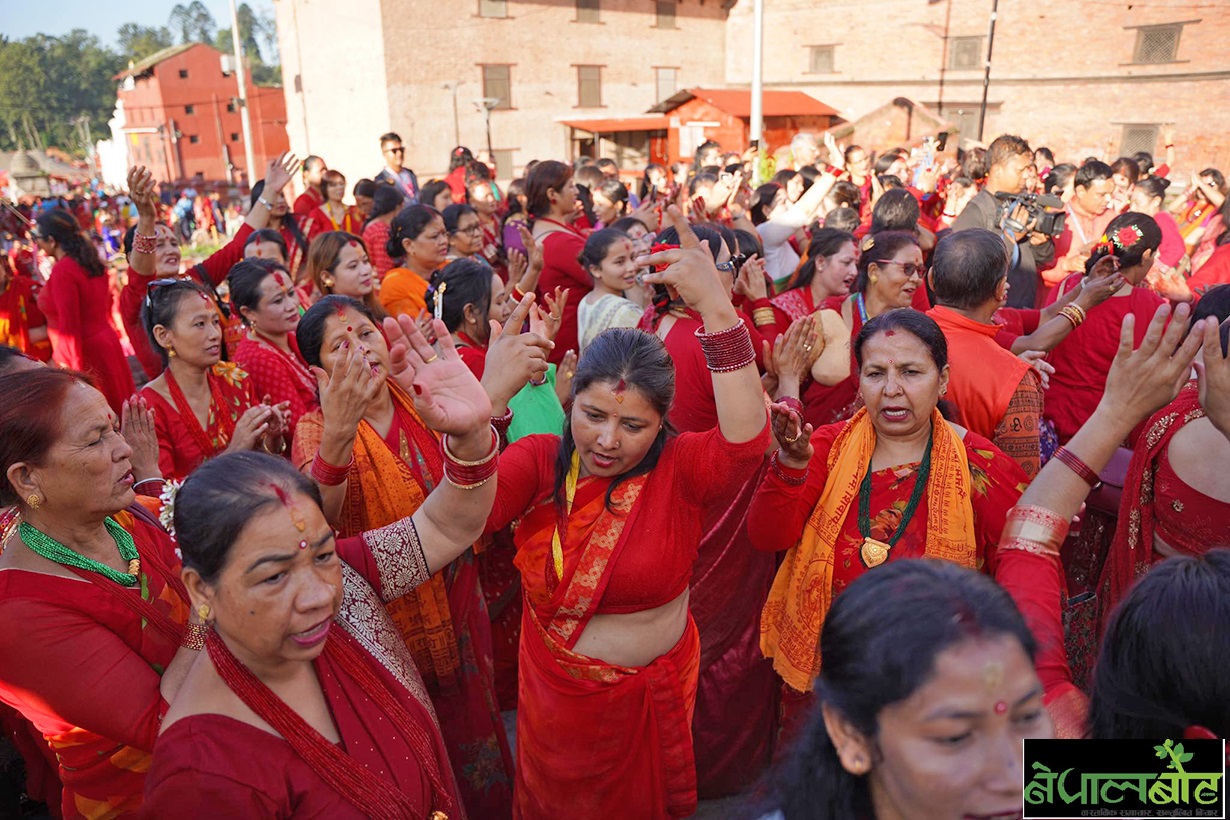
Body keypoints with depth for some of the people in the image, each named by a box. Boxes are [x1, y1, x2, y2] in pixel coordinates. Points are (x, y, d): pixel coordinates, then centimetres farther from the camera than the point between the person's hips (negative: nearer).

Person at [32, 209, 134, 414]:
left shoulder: (62, 270, -17)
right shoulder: (93, 262, 8)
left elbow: (69, 325, -20)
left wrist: (74, 368, -18)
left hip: (83, 352, -9)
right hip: (107, 343, 9)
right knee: (114, 411, 16)